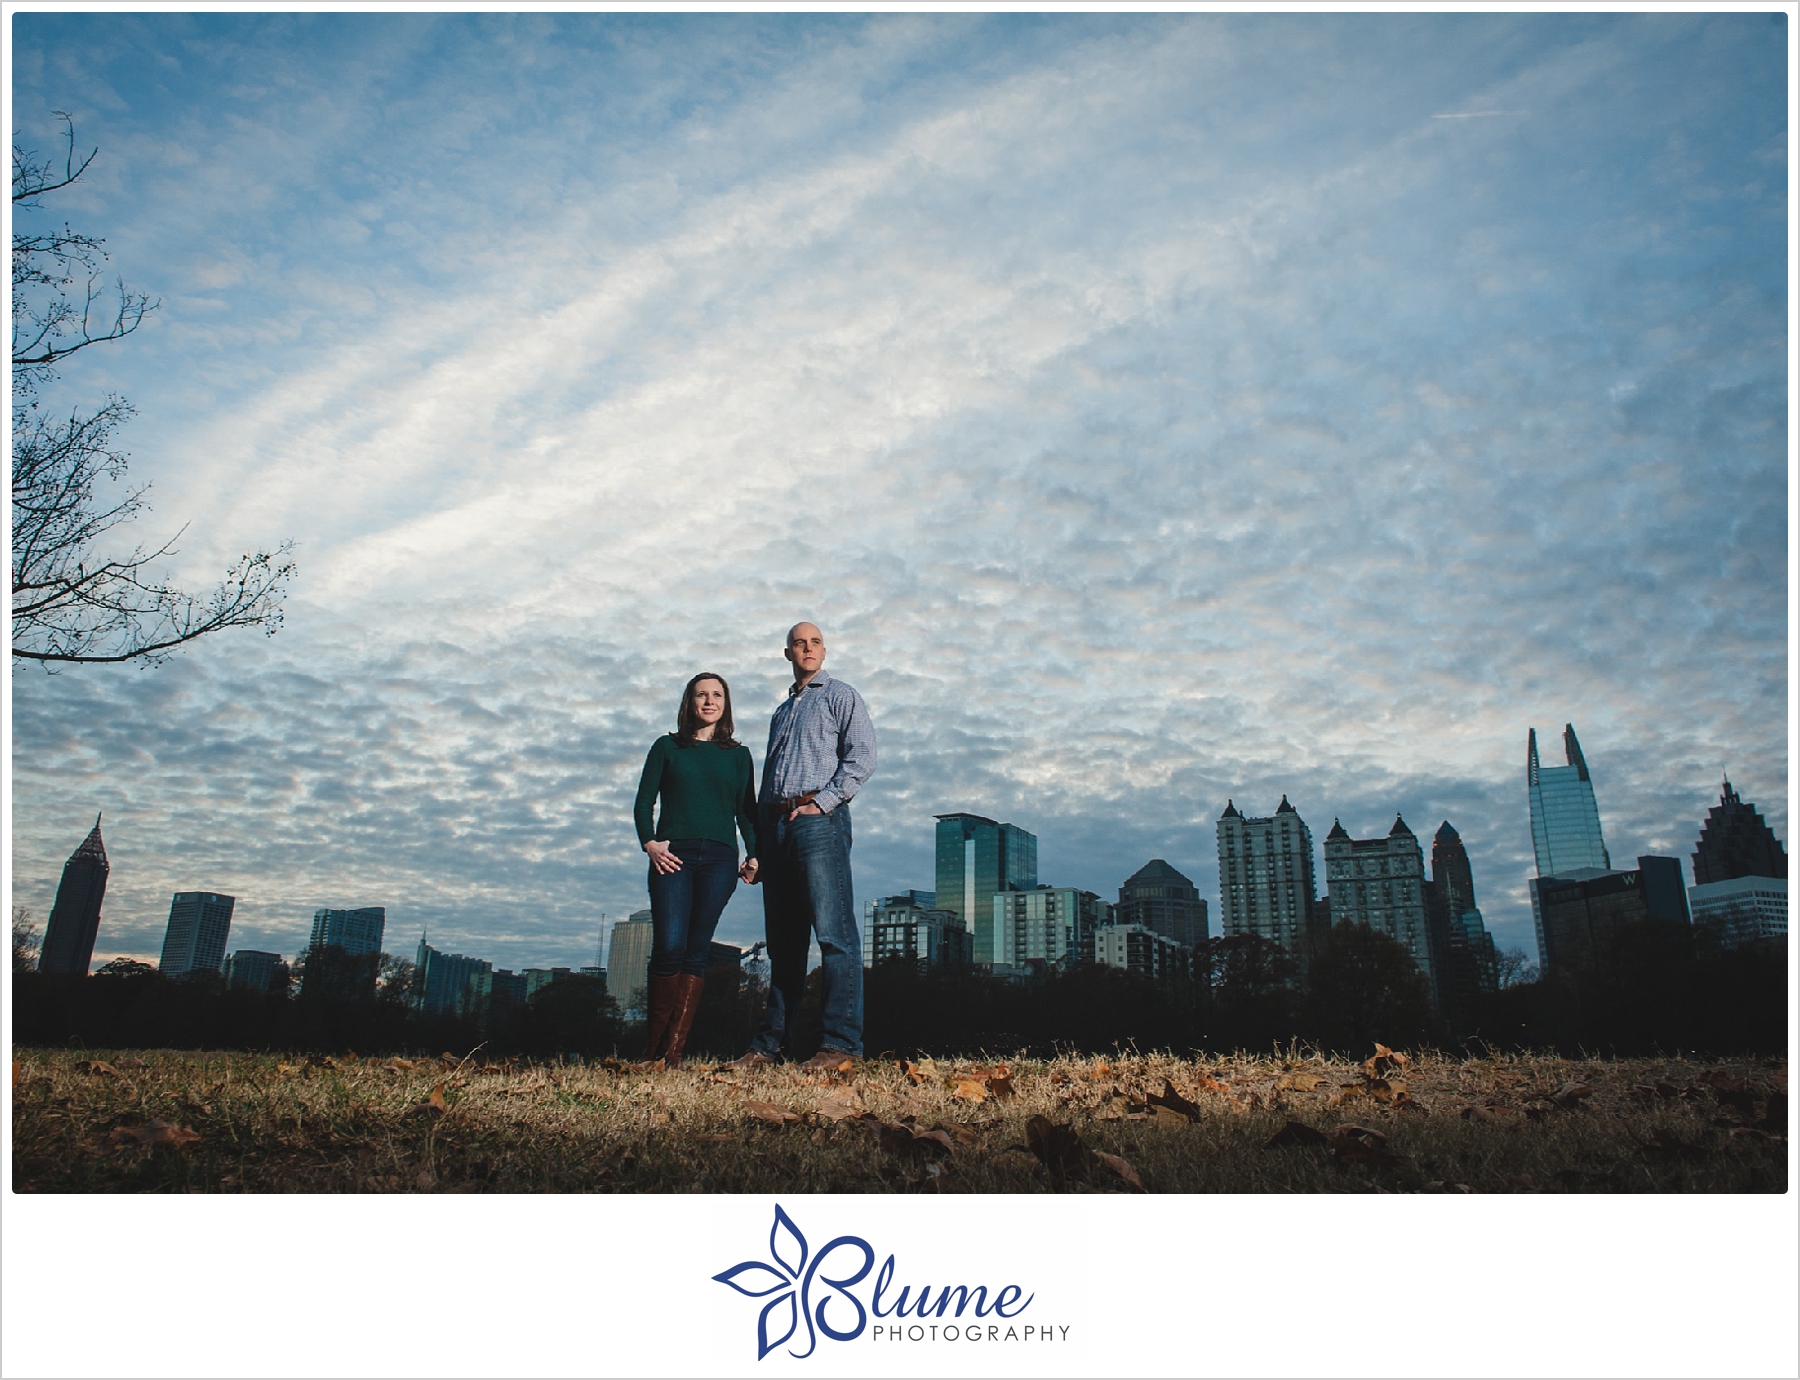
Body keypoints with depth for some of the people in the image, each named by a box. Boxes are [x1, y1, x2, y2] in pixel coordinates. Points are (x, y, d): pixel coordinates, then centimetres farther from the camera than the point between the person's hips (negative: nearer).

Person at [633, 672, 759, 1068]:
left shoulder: (738, 755, 17)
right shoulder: (667, 747, 14)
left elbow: (746, 811, 14)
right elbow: (644, 801, 10)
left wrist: (754, 855, 0)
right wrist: (649, 842, -7)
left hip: (719, 857, 1)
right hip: (672, 856, -1)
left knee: (695, 951, -4)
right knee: (669, 946, -14)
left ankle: (673, 1049, -3)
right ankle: (655, 1041, 1)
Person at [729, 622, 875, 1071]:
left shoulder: (841, 697, 7)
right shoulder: (781, 711, 28)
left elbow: (862, 757, -6)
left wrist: (822, 801, -14)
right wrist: (762, 829, 14)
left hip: (819, 820, -7)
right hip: (776, 823, 7)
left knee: (832, 931, -12)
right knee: (782, 938, 7)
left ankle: (842, 1042, -12)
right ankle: (771, 1042, 10)